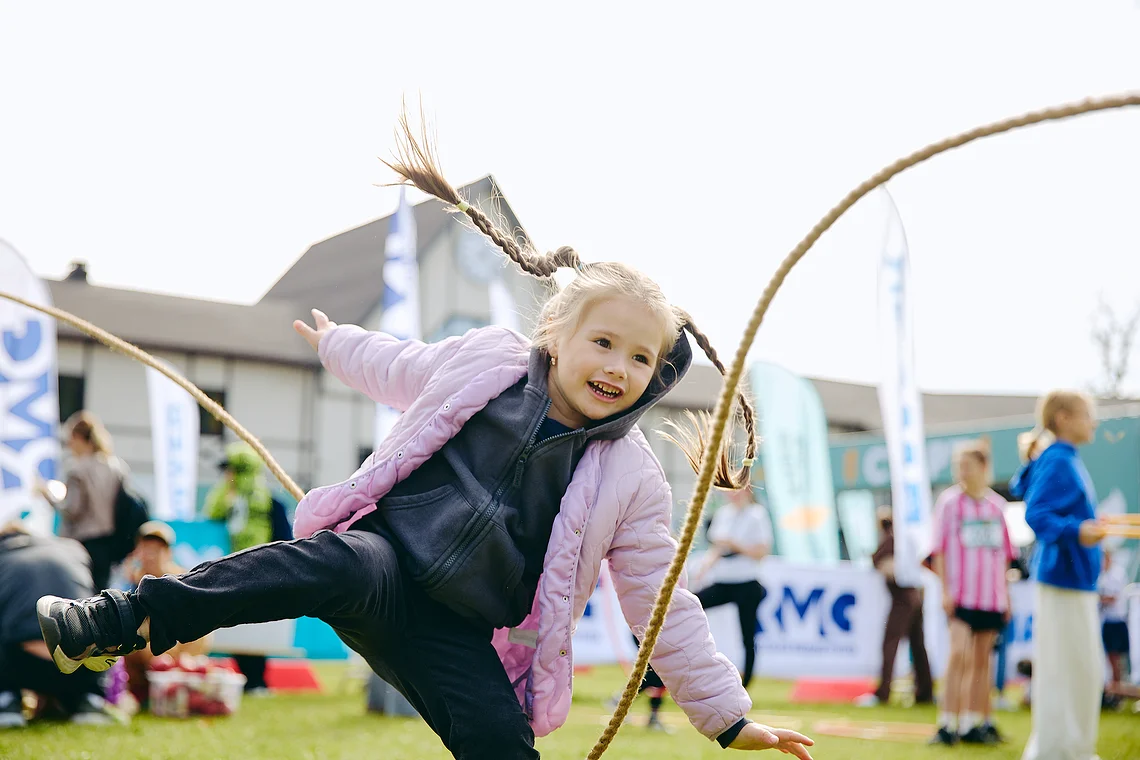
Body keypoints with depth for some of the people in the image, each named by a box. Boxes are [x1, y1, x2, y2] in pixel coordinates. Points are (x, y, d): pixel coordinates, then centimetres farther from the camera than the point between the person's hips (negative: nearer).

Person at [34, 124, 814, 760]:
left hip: (459, 636, 2)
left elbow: (663, 605, 3)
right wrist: (335, 341, 38)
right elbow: (397, 368, 21)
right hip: (385, 559, -2)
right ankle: (128, 620, -41)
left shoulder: (632, 482, -1)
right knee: (339, 565, -36)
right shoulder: (484, 360, -1)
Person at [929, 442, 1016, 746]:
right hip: (960, 594, -4)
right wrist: (944, 590, -8)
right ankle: (948, 724, -10)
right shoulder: (949, 501, -1)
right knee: (959, 653, -13)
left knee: (982, 658, 8)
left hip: (991, 595, 4)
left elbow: (1004, 554, 15)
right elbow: (939, 550, -2)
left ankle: (976, 724, 15)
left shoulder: (997, 505, 9)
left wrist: (1006, 595, 13)